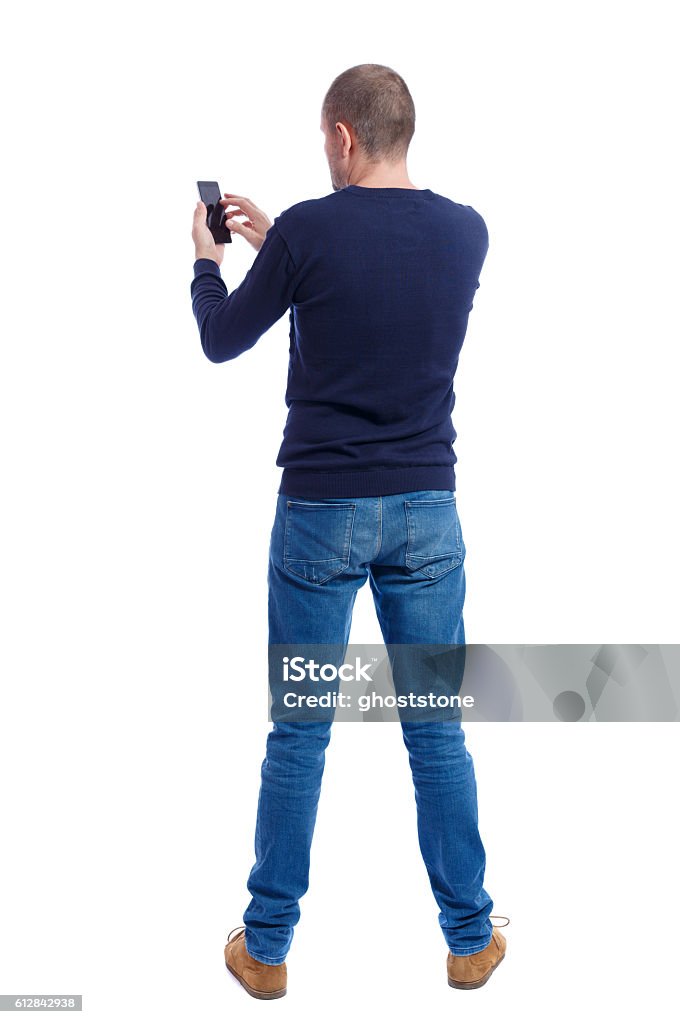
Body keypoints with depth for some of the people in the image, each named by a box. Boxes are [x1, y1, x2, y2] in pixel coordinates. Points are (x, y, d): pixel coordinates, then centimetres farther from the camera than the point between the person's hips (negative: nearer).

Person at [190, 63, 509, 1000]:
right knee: (436, 731, 11)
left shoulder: (308, 232, -11)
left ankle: (267, 947, 20)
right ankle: (471, 938, 22)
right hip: (427, 509, 3)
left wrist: (208, 259, 22)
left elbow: (222, 341, 3)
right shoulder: (467, 233, 1)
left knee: (299, 735, 7)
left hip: (321, 509, -2)